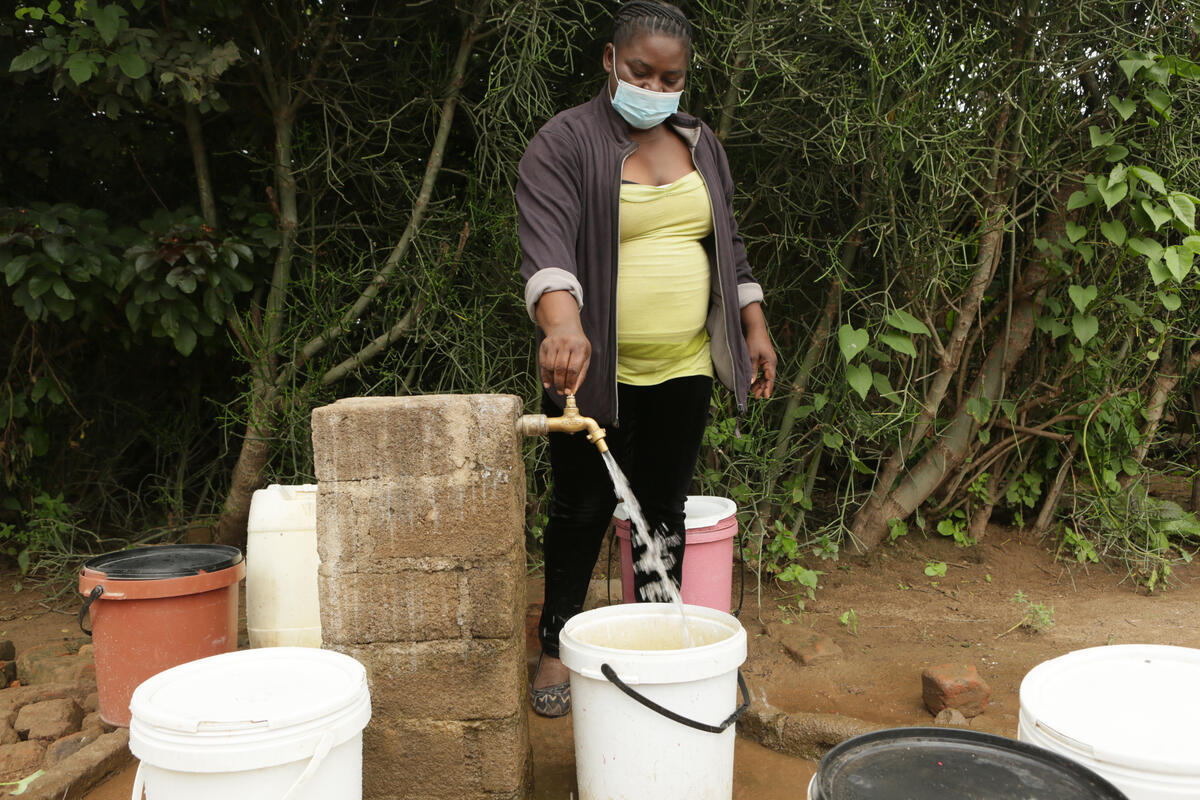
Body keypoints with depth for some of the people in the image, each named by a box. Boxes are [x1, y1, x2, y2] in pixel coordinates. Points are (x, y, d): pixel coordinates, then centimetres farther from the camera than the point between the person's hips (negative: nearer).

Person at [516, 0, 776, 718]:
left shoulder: (702, 144, 12)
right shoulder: (564, 144, -7)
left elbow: (728, 245, 18)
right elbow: (546, 244, -23)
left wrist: (755, 329, 11)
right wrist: (563, 323, -40)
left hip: (684, 367, 5)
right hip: (594, 367, -4)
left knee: (663, 509, 11)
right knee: (584, 510, 4)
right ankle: (557, 646, 22)